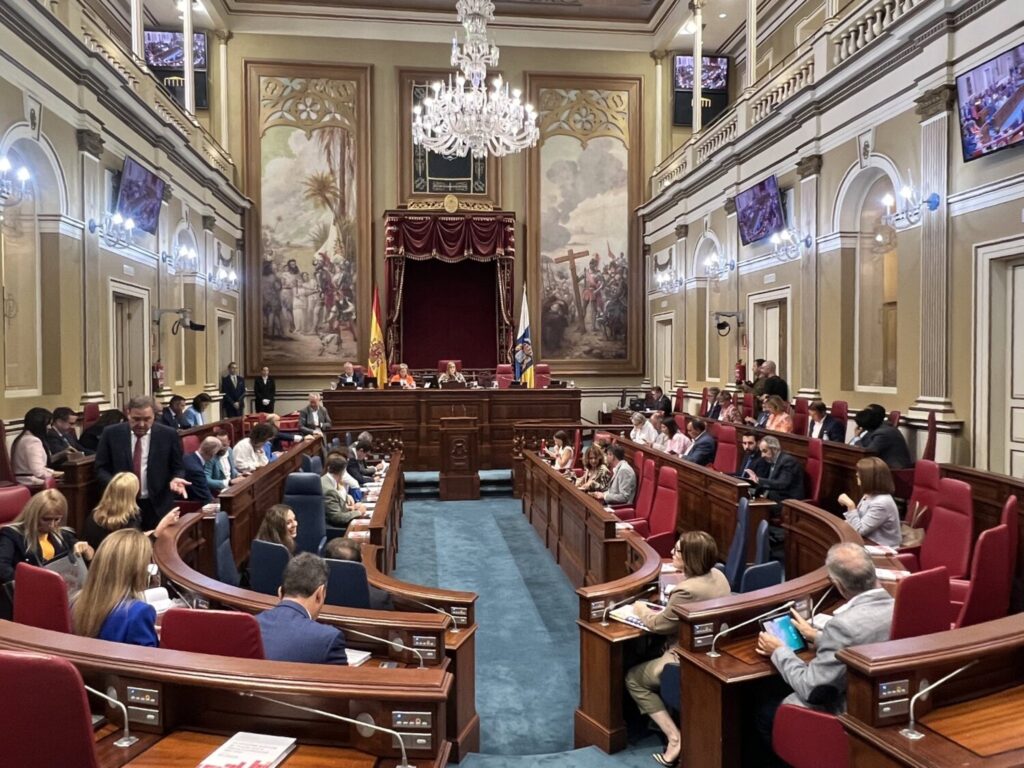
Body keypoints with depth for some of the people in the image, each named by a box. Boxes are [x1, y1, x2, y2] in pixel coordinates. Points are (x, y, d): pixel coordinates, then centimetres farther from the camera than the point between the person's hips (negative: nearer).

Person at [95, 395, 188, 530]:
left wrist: (175, 479, -18)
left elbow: (178, 468, 5)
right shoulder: (111, 434, -1)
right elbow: (101, 469, 2)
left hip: (157, 507, 0)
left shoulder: (169, 435, -3)